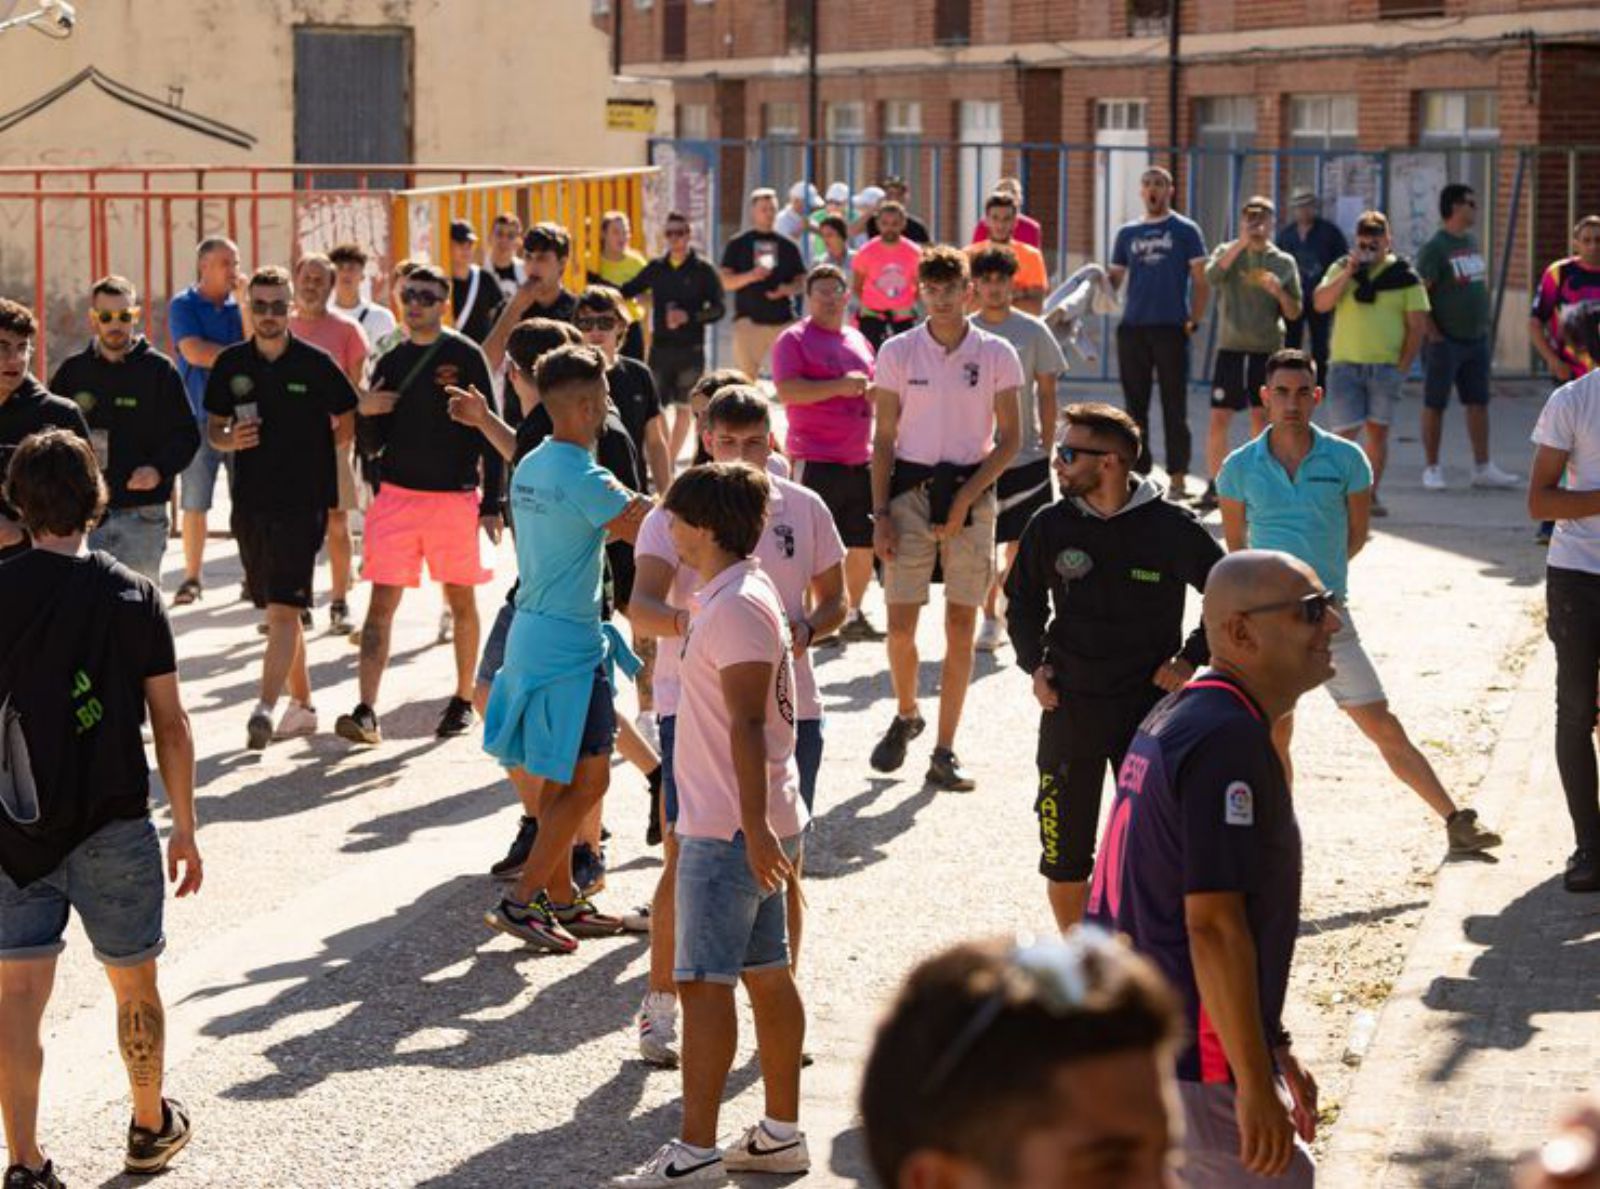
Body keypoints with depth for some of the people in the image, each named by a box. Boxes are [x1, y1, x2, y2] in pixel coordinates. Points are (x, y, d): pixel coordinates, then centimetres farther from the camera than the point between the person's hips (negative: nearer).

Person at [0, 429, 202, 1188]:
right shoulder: (132, 597, -5)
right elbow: (171, 726, -3)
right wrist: (185, 829, 6)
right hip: (113, 827, 0)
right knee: (134, 984, 18)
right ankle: (151, 1127, 35)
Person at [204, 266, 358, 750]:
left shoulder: (315, 364, -5)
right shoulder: (231, 364, 6)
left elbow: (350, 423, 5)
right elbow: (214, 429, 13)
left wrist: (308, 452, -1)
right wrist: (232, 440, -7)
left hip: (302, 502, -5)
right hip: (250, 501, 5)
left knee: (283, 609, -13)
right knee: (276, 611, 12)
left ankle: (265, 709, -18)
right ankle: (302, 705, 23)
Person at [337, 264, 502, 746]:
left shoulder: (466, 356, -2)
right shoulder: (391, 362, 9)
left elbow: (489, 434, -2)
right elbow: (372, 444, 12)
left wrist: (491, 503, -7)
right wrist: (365, 412, -9)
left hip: (455, 497, -3)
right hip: (398, 494, 3)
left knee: (461, 601, 9)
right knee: (381, 602, -6)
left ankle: (463, 701, 24)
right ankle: (366, 714, -11)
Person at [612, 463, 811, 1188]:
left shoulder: (735, 608, -18)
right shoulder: (740, 595, 15)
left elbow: (748, 726, -23)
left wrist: (754, 829, -25)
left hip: (729, 830, -11)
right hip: (747, 824, 11)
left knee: (703, 982, -9)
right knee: (766, 974, 14)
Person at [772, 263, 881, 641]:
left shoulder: (857, 340, 18)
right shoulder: (794, 340, -4)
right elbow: (787, 391, -17)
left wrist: (871, 389, 7)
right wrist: (839, 386, -20)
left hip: (860, 459, 7)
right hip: (815, 460, -7)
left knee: (865, 542, 11)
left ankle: (854, 614, 24)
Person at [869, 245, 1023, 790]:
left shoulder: (996, 354, 0)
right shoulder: (897, 352, 2)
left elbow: (1010, 439, 1)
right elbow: (883, 438, 4)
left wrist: (966, 498, -9)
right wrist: (880, 513, -4)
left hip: (971, 494, 0)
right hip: (910, 491, 0)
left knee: (961, 627, 1)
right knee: (900, 623, -2)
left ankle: (944, 753, 7)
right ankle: (906, 716, 27)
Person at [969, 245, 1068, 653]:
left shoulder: (1033, 331, 0)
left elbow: (1047, 394, 4)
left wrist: (1047, 448, 0)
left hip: (1025, 455, 0)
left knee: (1021, 543, 3)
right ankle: (989, 619, 14)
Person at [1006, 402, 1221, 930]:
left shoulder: (1170, 528, -9)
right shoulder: (1051, 526, -1)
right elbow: (1022, 601, 17)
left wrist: (1191, 658, -3)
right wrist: (1034, 663, 5)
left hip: (1149, 707, -2)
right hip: (1069, 708, 3)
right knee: (1064, 857, 7)